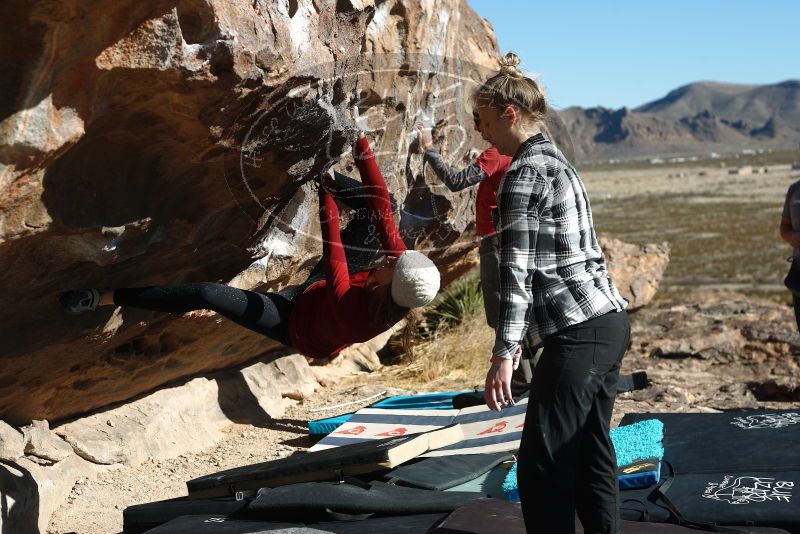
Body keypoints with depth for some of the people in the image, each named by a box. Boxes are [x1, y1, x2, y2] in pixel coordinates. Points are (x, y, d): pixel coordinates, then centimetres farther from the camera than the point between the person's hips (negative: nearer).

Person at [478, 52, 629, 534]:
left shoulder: (523, 173, -11)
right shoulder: (558, 161, 17)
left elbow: (518, 271, -17)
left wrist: (503, 354, -18)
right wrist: (521, 337, 26)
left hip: (579, 333, -10)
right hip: (610, 321, 10)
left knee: (542, 465, -6)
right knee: (591, 455, 15)